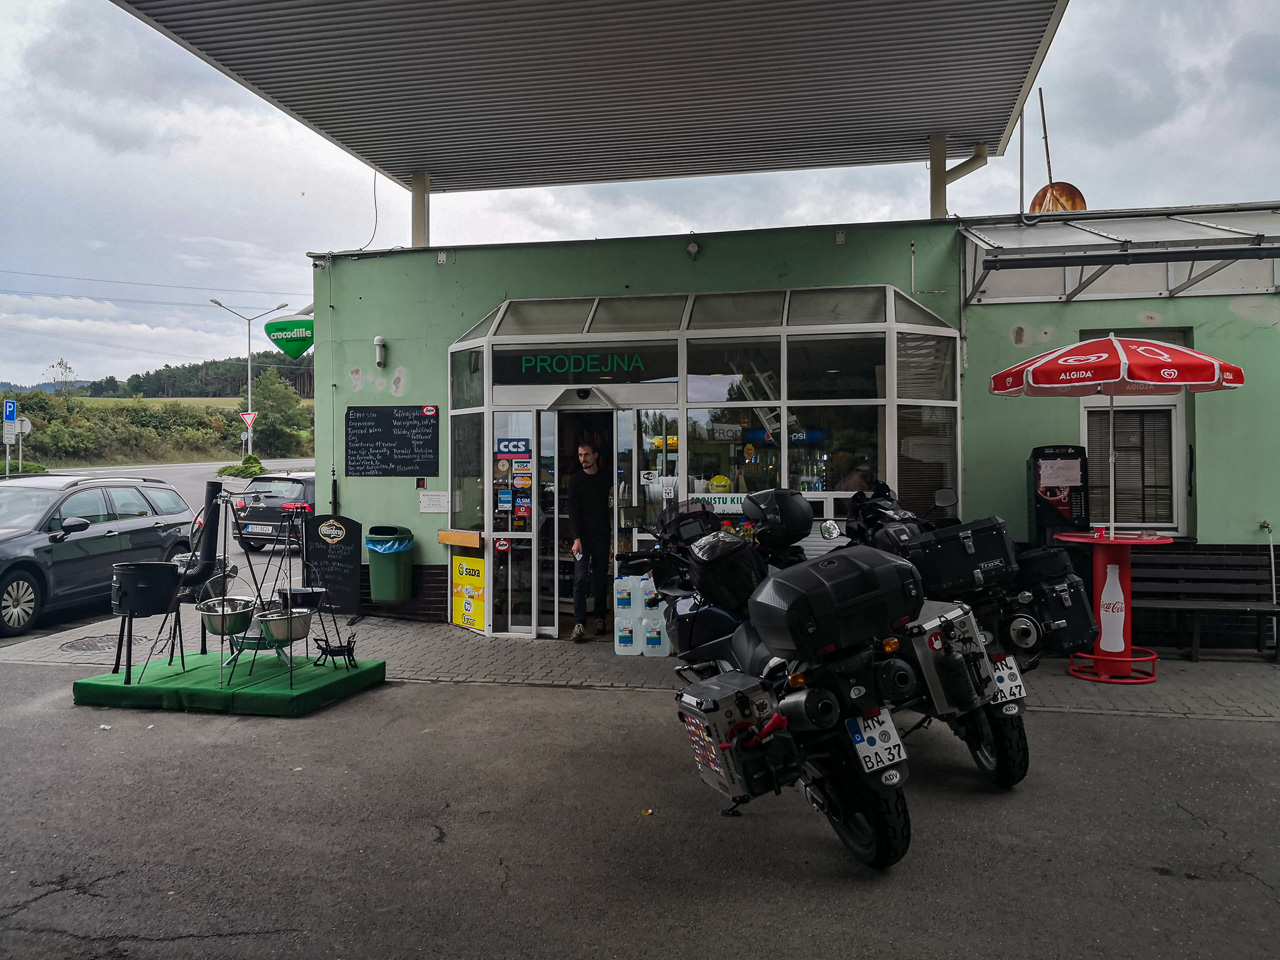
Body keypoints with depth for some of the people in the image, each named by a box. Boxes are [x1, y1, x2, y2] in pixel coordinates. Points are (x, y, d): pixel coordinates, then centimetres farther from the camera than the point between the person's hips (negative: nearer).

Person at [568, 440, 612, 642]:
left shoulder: (605, 478, 9)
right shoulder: (575, 480, 4)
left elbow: (610, 506, 12)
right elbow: (573, 511, -3)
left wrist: (611, 531, 1)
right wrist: (576, 538, -13)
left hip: (602, 535, 2)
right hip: (583, 536, -2)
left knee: (601, 578, 7)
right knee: (580, 579, -10)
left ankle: (600, 619, 17)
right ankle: (579, 624, -13)